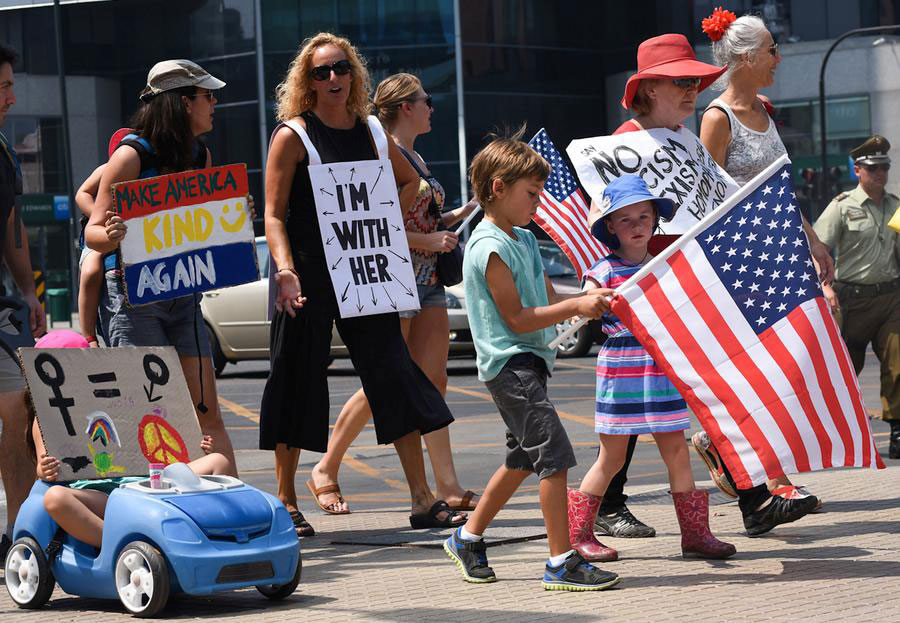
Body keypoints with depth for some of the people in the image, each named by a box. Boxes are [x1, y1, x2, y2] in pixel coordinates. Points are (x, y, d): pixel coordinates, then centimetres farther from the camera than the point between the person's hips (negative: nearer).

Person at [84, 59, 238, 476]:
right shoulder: (131, 155, -10)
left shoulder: (201, 155, 10)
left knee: (208, 413, 4)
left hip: (183, 296, 6)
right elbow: (93, 232, -10)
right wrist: (111, 236, -33)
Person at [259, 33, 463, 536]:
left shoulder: (372, 132, 9)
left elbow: (410, 182, 26)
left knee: (395, 374, 1)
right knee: (300, 378, 2)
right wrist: (285, 269, -25)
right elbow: (274, 215, -10)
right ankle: (286, 504, 13)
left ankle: (424, 501, 5)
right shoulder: (293, 135, -5)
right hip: (309, 274, -4)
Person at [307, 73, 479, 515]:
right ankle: (325, 471, 10)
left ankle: (449, 487, 2)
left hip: (427, 280, 8)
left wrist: (461, 214, 12)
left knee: (433, 383, 3)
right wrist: (427, 240, -19)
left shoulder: (415, 158, 18)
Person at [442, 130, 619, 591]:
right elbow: (517, 319, -17)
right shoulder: (491, 248, -15)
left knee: (523, 459, 19)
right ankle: (562, 562, -11)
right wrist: (577, 306, -18)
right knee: (554, 455, -14)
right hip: (511, 364, -10)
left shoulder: (525, 239, 15)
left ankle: (467, 538, 32)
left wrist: (588, 302, -2)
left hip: (527, 362, 10)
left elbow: (548, 299, 15)